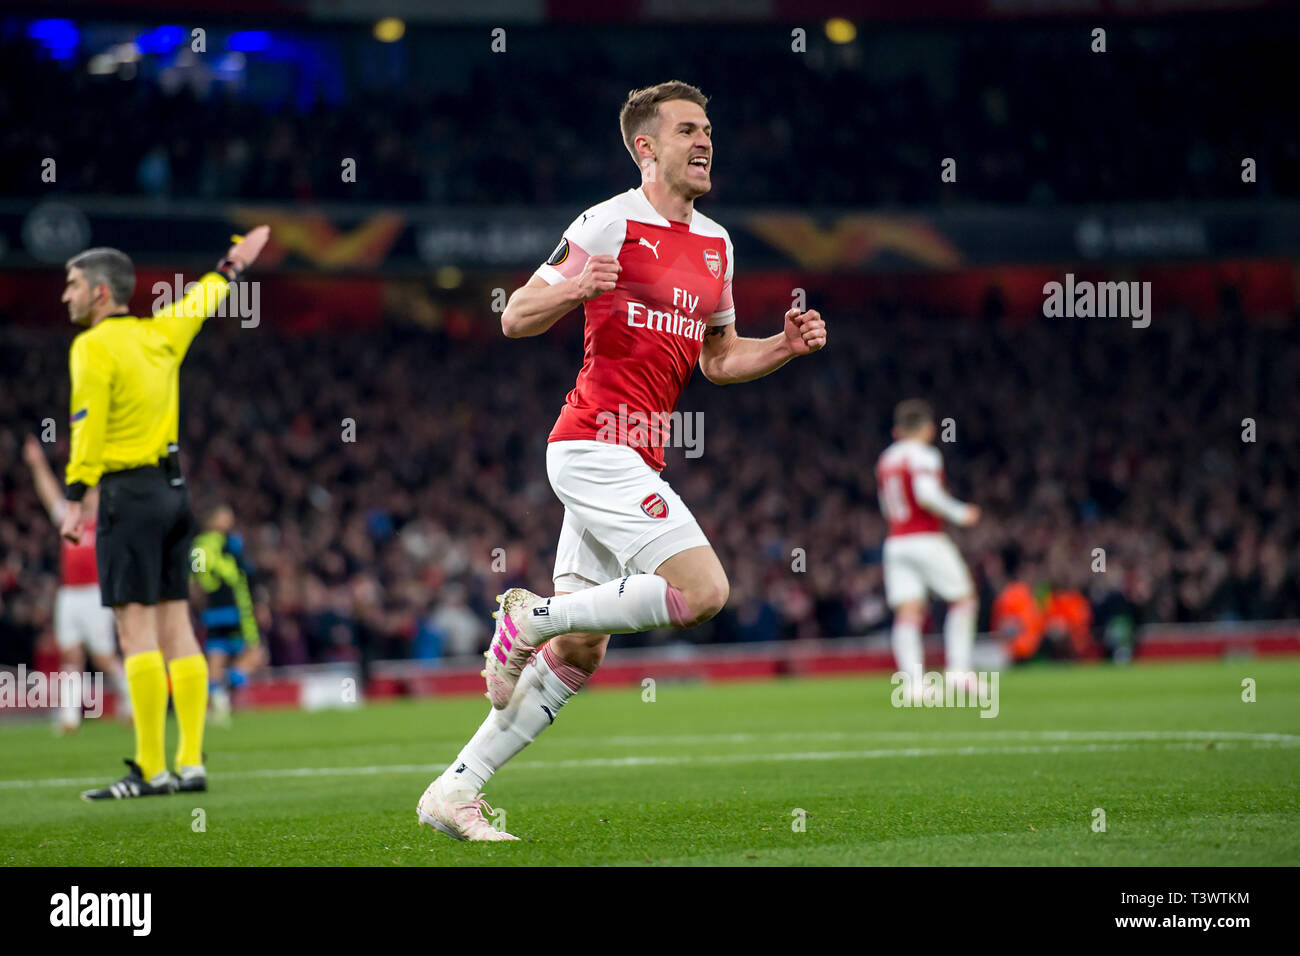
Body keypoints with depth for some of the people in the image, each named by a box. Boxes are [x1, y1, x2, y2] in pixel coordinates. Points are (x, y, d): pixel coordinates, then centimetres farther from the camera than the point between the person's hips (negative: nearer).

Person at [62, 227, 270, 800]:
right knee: (175, 625, 7)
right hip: (173, 488, 8)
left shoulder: (93, 346, -8)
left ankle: (151, 770, -13)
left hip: (130, 492, -8)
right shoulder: (158, 334, 12)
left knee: (136, 629, -9)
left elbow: (88, 428, -15)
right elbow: (199, 301, 32)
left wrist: (74, 499, -16)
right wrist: (231, 268, 50)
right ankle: (191, 763, 7)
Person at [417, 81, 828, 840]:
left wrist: (787, 345, 7)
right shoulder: (611, 224, -7)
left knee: (579, 653, 7)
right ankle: (530, 618, -5)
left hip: (634, 460, 8)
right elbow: (517, 319, -5)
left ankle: (456, 791, 12)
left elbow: (719, 359, 25)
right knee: (703, 589, -20)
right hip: (595, 444, -8)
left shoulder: (715, 244, 16)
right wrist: (574, 289, -25)